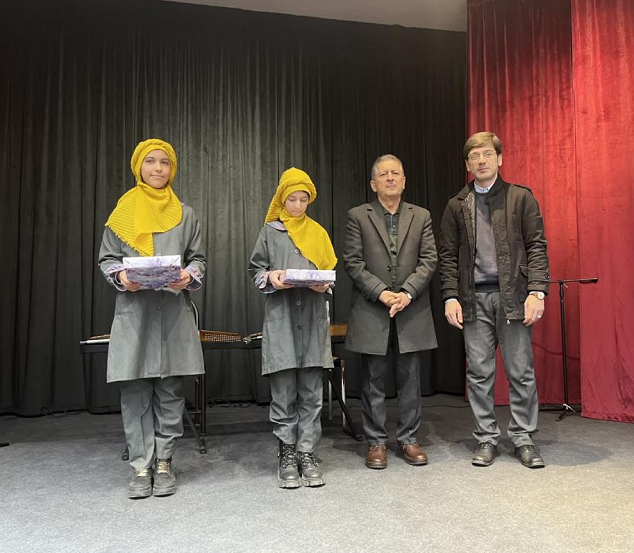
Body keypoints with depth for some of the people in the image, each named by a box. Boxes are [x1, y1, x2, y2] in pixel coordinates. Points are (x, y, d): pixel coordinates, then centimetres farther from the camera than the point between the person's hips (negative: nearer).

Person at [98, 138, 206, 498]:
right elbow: (107, 259, 10)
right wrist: (120, 277, -12)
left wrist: (189, 276, -12)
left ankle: (164, 462, 15)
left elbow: (199, 258, 9)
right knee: (135, 392, 1)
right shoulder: (123, 212, 9)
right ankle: (141, 467, 11)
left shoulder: (185, 214, 10)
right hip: (134, 312, 0)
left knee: (170, 390, 3)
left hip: (174, 313, 0)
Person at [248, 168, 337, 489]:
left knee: (311, 395, 3)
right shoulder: (270, 231, 10)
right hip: (280, 318, -2)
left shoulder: (318, 232, 16)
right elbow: (255, 271, 8)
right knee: (284, 394, 0)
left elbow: (330, 270, 16)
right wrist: (271, 279, -12)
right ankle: (287, 455, 12)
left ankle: (307, 455, 12)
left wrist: (323, 284, -6)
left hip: (313, 320, 2)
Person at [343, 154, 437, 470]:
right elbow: (352, 262, -3)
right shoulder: (358, 216, 4)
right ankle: (376, 442, 18)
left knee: (410, 379, 8)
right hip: (372, 311, -2)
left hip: (412, 310, 2)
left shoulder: (421, 216, 10)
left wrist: (407, 292, -12)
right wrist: (381, 292, -13)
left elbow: (428, 260, 3)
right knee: (374, 381, 5)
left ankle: (408, 439, 23)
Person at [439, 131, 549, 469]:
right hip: (474, 299, 2)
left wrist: (537, 291, -10)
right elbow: (448, 256, 8)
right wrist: (451, 297, -2)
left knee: (521, 372, 4)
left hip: (513, 296, -1)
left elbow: (536, 247, 1)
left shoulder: (521, 198, 7)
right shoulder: (456, 206, 11)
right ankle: (486, 438, 17)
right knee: (479, 374, 5)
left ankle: (523, 438, 18)